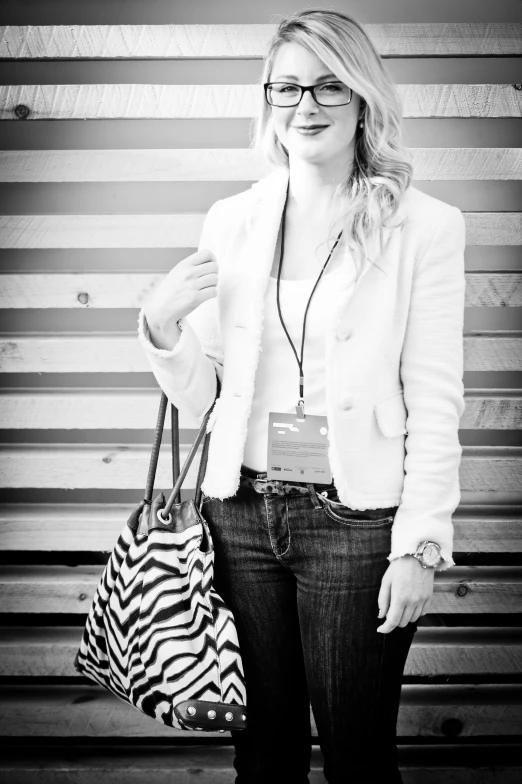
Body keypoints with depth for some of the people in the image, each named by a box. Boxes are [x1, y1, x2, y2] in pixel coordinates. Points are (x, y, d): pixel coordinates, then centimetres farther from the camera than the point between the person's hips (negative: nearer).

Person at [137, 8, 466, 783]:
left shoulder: (425, 226, -5)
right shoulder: (231, 222, 6)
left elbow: (434, 403, -5)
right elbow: (198, 394, 10)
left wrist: (419, 544, -9)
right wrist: (161, 325, -9)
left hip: (357, 519, -3)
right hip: (241, 512, 3)